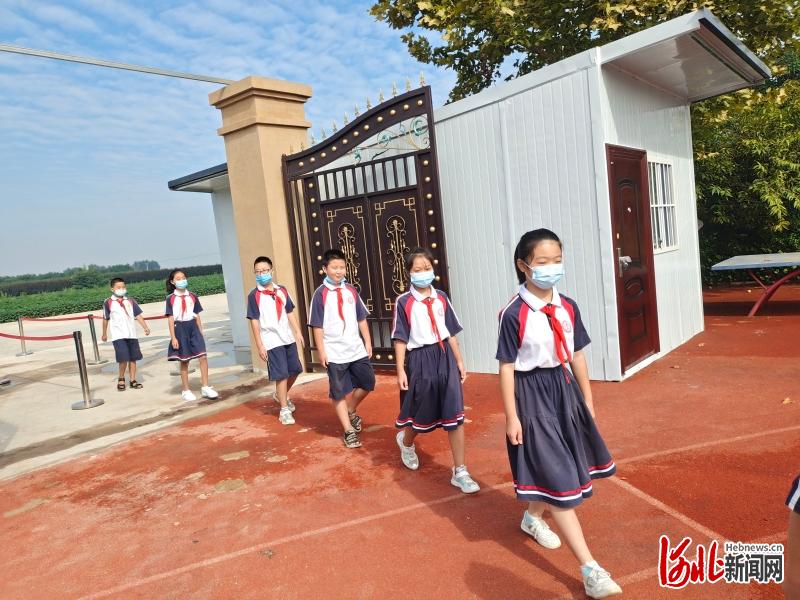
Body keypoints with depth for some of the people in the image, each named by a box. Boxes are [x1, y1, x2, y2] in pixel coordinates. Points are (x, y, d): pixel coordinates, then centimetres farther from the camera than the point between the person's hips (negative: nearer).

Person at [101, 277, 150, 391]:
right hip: (118, 335, -4)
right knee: (123, 358, -12)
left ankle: (132, 380, 17)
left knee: (133, 358, 7)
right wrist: (104, 334, 16)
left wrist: (146, 328, -8)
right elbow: (106, 319, 9)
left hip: (132, 334, 4)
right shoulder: (108, 303, 0)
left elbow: (138, 315, 4)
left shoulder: (130, 301, 8)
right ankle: (121, 379, 10)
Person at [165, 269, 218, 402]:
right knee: (184, 361, 6)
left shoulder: (192, 297, 6)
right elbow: (171, 319, -4)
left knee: (203, 357, -10)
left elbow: (197, 316, 10)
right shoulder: (171, 298, -2)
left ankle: (205, 388, -1)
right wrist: (173, 337, -8)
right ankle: (185, 391, 18)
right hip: (180, 329, -2)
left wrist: (201, 333, 9)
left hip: (193, 328, 2)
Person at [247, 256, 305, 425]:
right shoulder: (254, 295, -7)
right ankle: (284, 410, 10)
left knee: (295, 370, 14)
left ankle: (281, 395, 39)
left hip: (288, 339, 5)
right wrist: (259, 345, -11)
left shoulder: (282, 290, 7)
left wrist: (298, 331, 4)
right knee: (281, 375, -3)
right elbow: (254, 321, -8)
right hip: (272, 342, -5)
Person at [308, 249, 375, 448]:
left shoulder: (351, 291, 6)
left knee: (368, 382, 10)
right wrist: (321, 351, -10)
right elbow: (317, 326, -7)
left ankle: (350, 411, 35)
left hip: (356, 349, 5)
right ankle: (349, 430, 17)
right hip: (335, 353, -4)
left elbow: (361, 319, 11)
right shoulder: (321, 294, -7)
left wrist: (368, 342, 9)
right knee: (339, 393, 5)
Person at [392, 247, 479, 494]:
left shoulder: (441, 298, 5)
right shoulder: (404, 302, -7)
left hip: (445, 357, 3)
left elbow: (451, 333, 10)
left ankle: (460, 472, 10)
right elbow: (400, 339, -5)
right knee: (422, 415, 12)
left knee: (455, 415, 0)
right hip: (420, 360, -3)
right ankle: (406, 442, 47)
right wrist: (401, 371, -7)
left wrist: (459, 361, 9)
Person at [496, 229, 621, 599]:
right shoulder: (513, 314, -18)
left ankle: (533, 518, 49)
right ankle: (590, 569, 3)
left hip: (564, 388, 7)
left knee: (550, 468, 20)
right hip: (532, 394, -7)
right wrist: (511, 417, -13)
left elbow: (577, 356, 10)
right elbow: (507, 368, -14)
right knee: (556, 477, -4)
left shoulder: (568, 307, 1)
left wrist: (587, 399, 14)